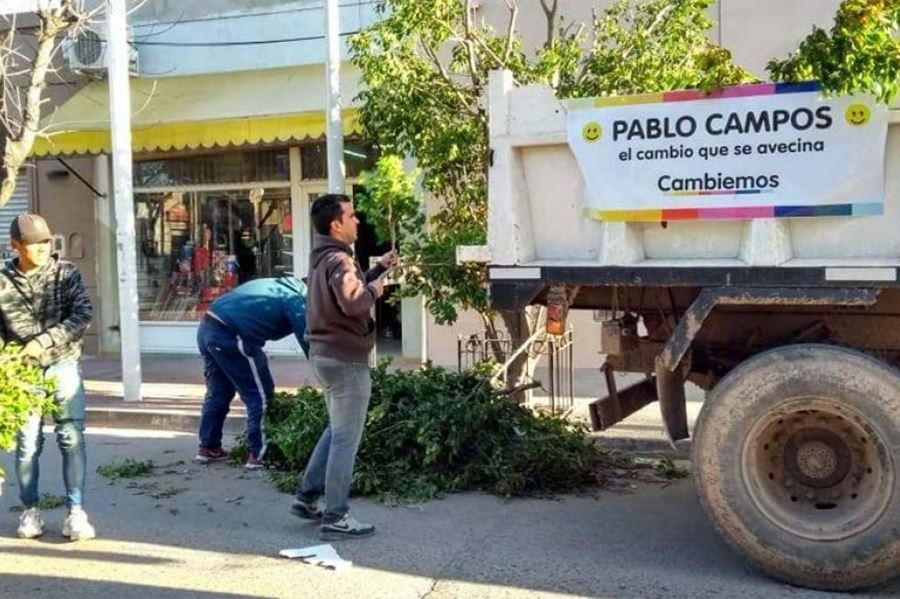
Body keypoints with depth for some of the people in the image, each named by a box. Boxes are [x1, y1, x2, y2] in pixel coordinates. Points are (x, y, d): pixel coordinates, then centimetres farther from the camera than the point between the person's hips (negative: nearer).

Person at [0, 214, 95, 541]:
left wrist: (44, 341, -16)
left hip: (63, 366, 0)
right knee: (27, 443, 5)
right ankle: (30, 510, 21)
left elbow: (83, 315, -8)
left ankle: (74, 511, 5)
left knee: (72, 439, -3)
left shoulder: (66, 273, -1)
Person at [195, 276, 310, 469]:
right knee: (260, 396, 4)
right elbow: (309, 341, -2)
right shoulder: (295, 299, -2)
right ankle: (258, 454, 7)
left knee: (218, 393, 22)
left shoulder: (279, 286, 24)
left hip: (207, 327, 9)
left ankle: (208, 447, 30)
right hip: (229, 336, -9)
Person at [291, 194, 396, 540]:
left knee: (336, 430, 23)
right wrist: (375, 289, -15)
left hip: (327, 354, 10)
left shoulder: (323, 257, 14)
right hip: (345, 359, -10)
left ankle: (307, 498, 26)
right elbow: (354, 303, -34)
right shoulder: (339, 260, -19)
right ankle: (335, 519, 4)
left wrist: (378, 270, 15)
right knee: (346, 440, -2)